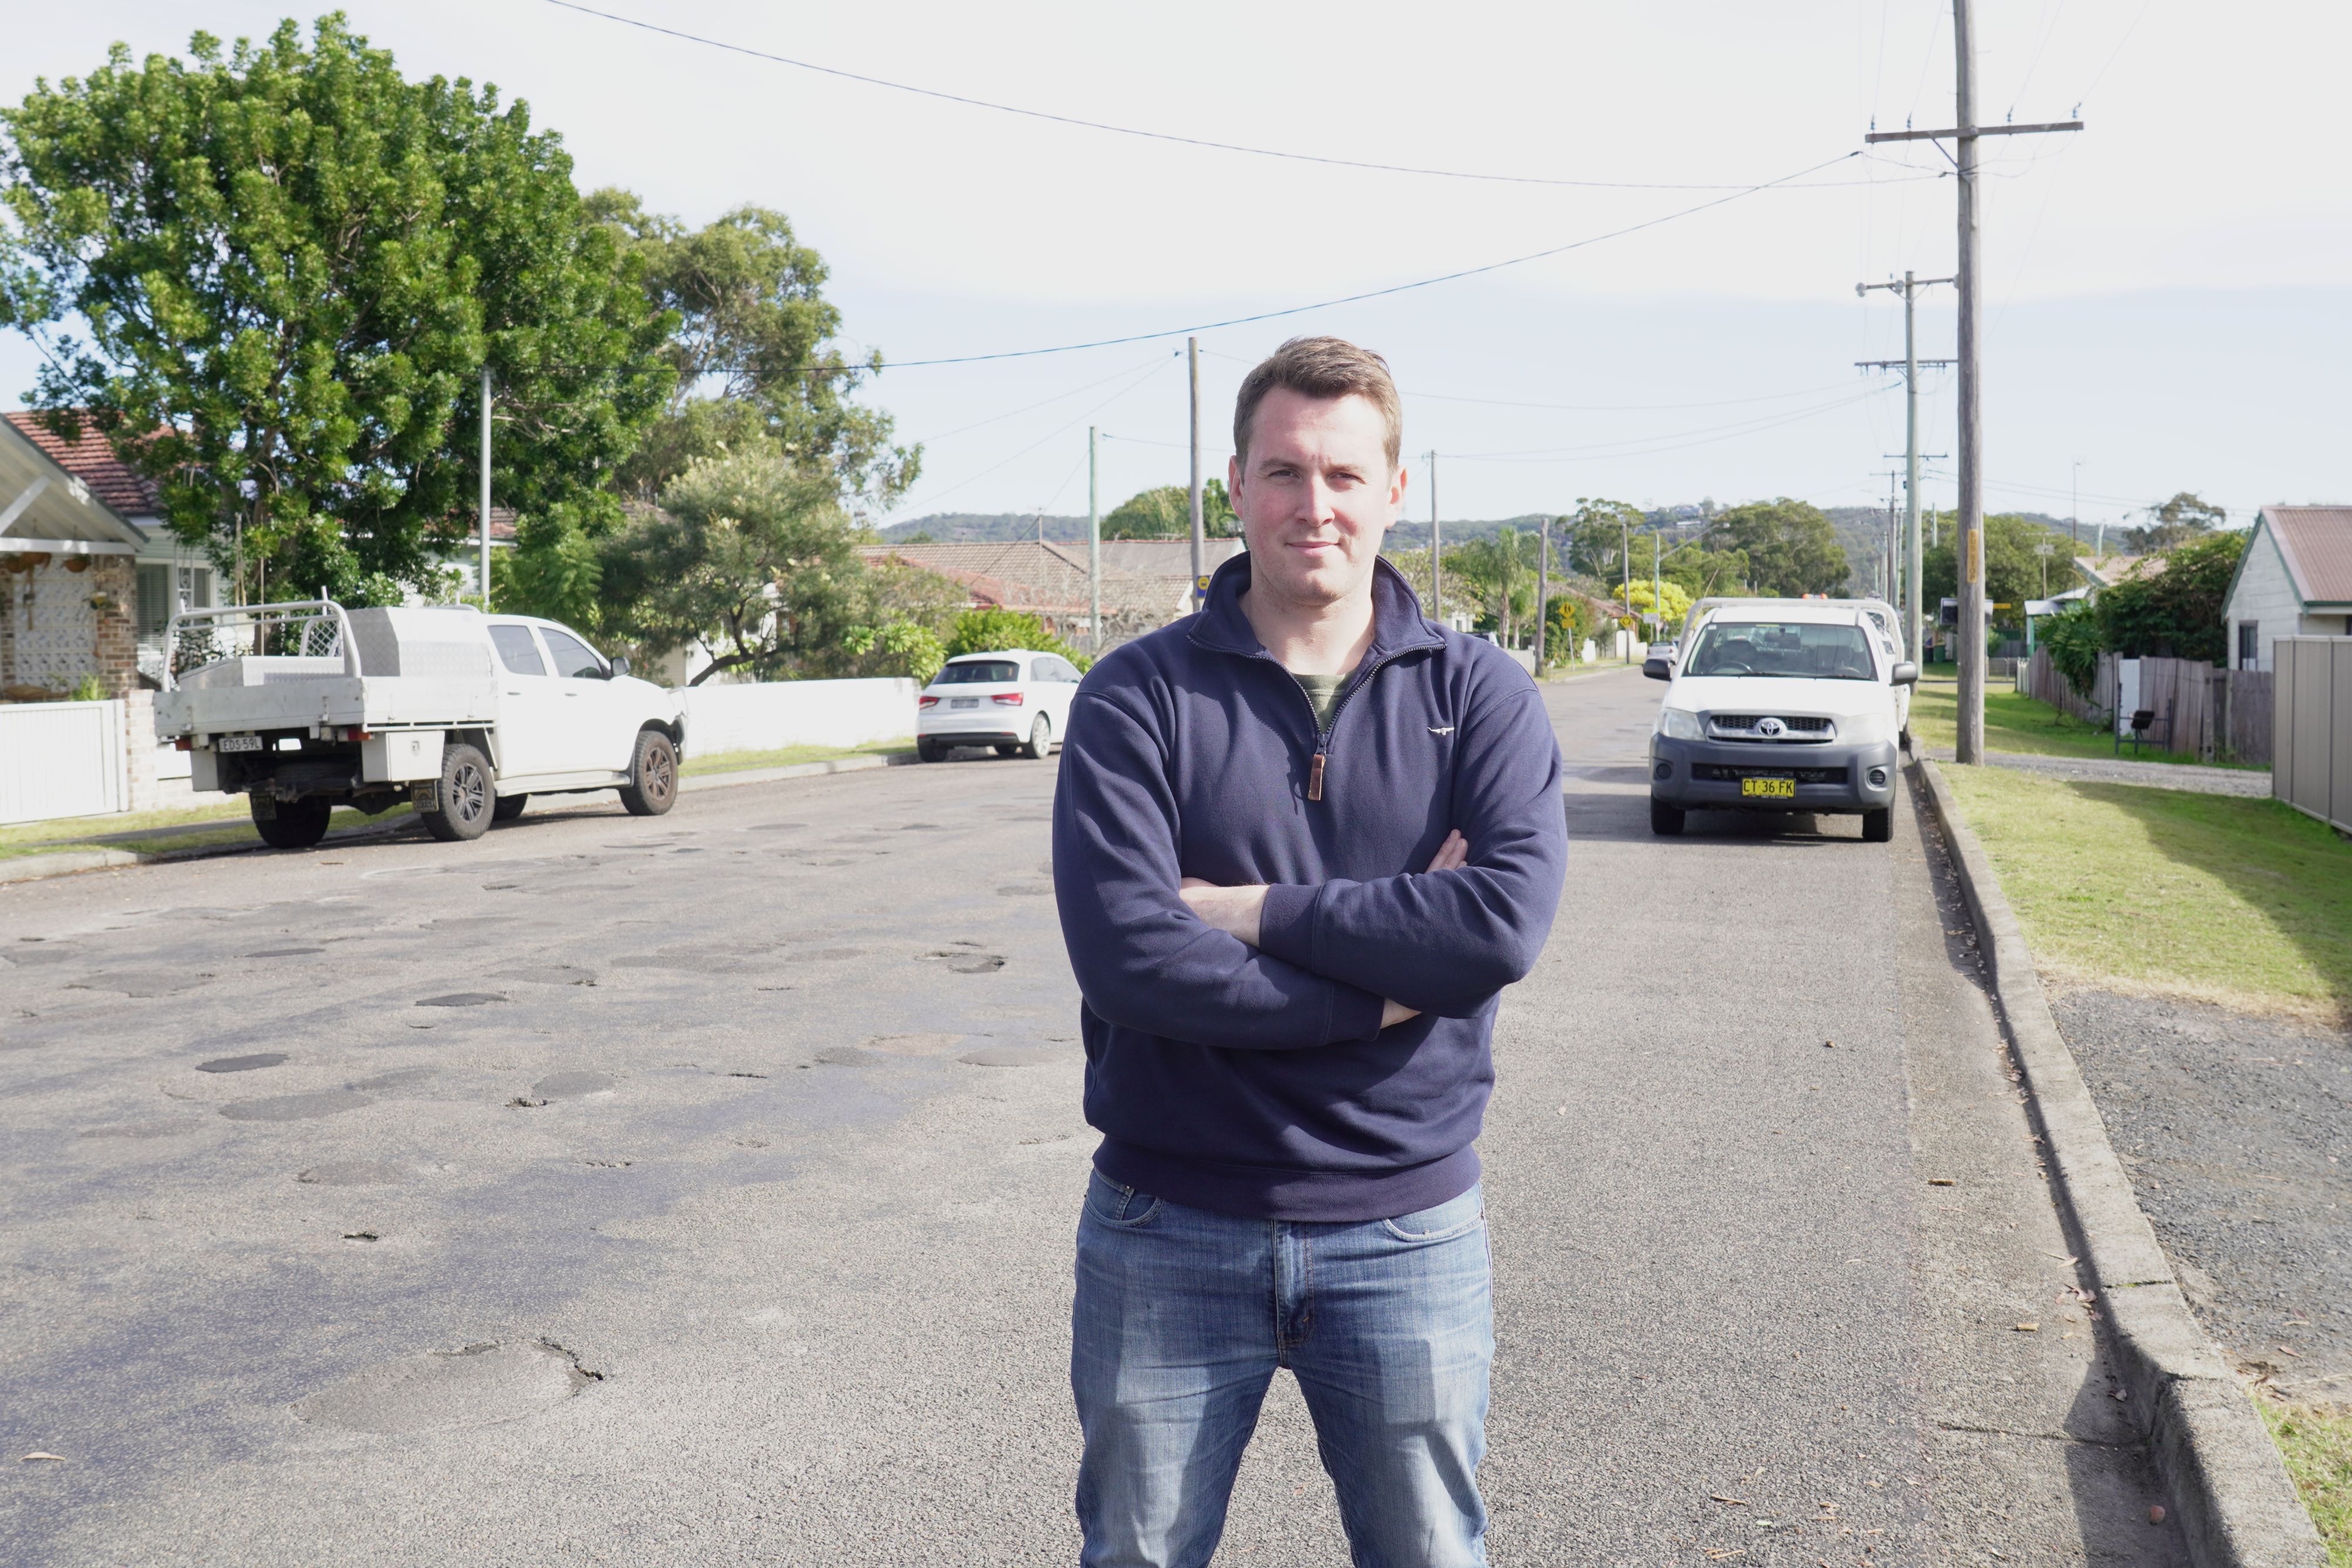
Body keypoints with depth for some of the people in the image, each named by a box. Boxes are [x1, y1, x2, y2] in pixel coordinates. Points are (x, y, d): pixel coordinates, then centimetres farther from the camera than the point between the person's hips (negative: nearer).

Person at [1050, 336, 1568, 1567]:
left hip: (1407, 1233, 1)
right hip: (1169, 1233, 0)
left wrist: (1251, 911, -17)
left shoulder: (1480, 696, -1)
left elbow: (1506, 923, -18)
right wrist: (1390, 980, -17)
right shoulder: (1138, 696, -5)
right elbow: (1126, 957, -19)